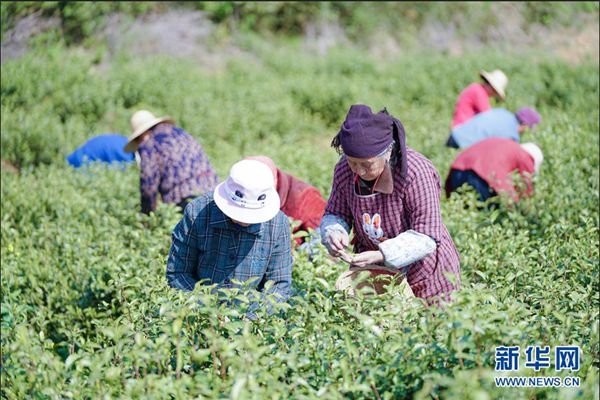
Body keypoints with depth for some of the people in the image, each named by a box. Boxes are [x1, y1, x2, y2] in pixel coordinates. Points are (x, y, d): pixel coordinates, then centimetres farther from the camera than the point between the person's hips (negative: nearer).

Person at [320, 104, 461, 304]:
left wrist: (381, 255, -40)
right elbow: (335, 213, 2)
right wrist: (334, 233, -23)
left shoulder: (416, 173, -28)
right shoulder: (344, 170, -12)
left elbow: (427, 237, -28)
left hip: (424, 274, -4)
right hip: (372, 272, 4)